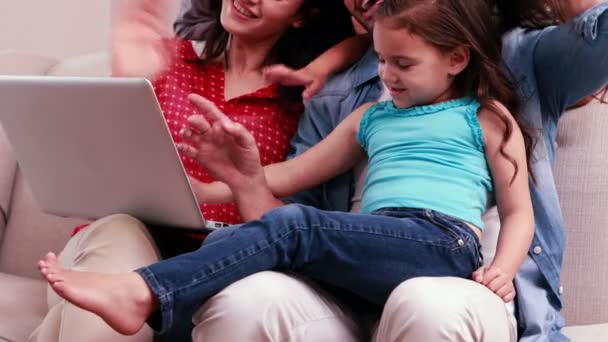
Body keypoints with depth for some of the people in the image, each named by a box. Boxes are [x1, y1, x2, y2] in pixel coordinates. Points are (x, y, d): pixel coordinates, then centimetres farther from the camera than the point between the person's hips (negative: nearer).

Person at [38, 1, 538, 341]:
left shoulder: (487, 118, 17)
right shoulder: (371, 118, 30)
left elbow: (519, 213, 12)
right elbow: (290, 177, 27)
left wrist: (502, 269, -9)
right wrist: (246, 177, 6)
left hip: (444, 241, -6)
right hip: (377, 252, 6)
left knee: (294, 225, -30)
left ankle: (143, 294, -42)